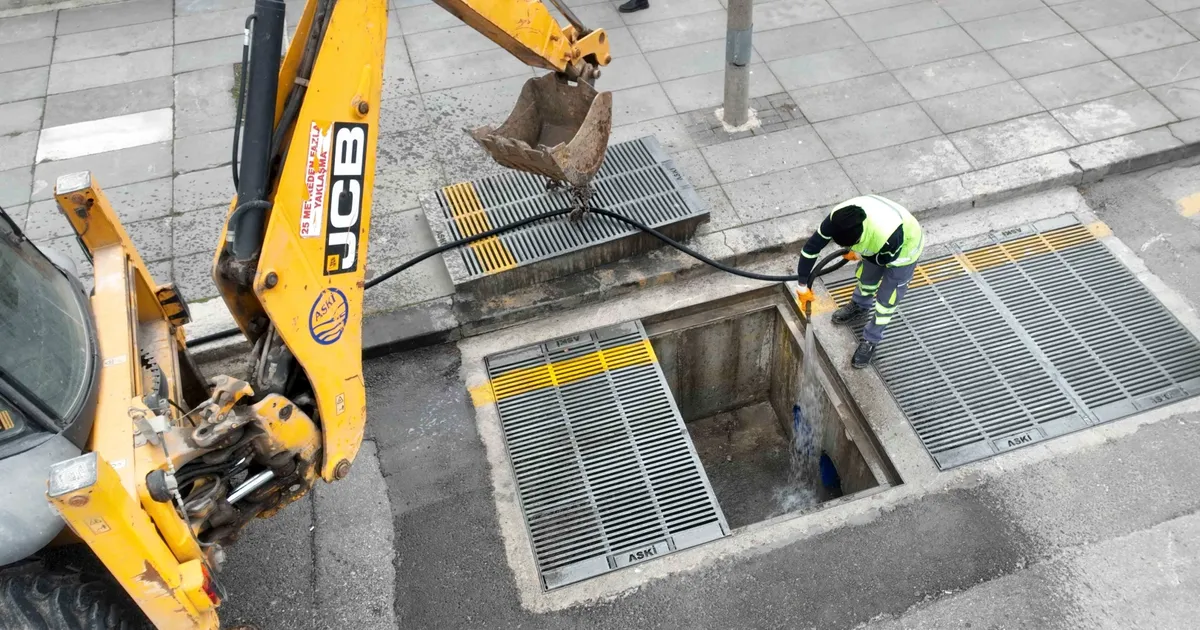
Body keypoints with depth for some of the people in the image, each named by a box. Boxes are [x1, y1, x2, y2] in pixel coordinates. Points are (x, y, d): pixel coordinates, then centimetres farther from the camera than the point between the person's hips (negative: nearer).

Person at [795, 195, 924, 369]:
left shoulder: (888, 235, -48)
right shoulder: (838, 217, -35)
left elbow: (884, 259, -23)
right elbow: (811, 247, -24)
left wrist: (860, 254, -6)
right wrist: (803, 284, -16)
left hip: (902, 251, -5)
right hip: (875, 245, 5)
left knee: (886, 301, 5)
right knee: (865, 278, 26)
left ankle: (871, 341, 26)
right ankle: (859, 308, 56)